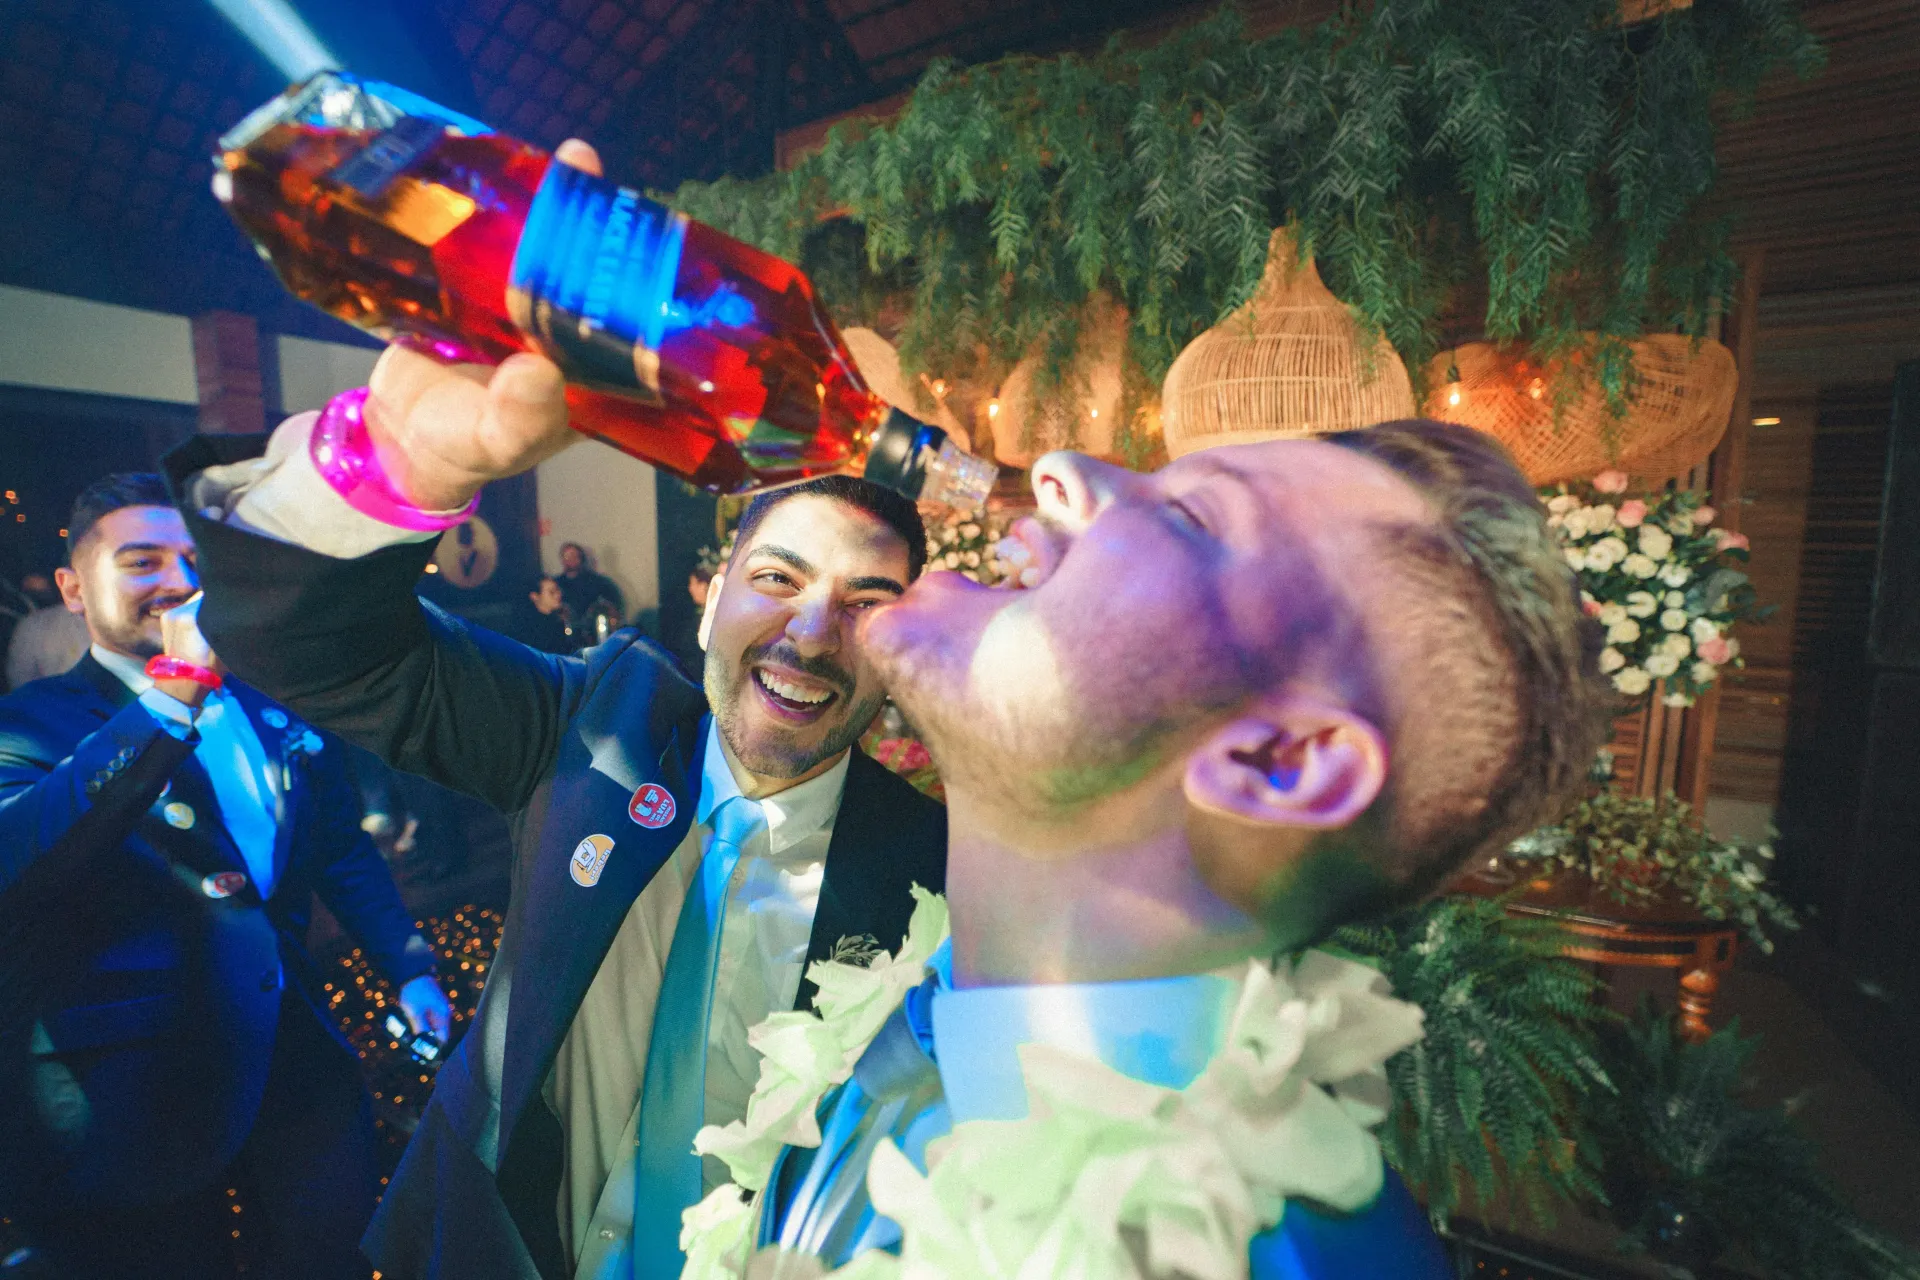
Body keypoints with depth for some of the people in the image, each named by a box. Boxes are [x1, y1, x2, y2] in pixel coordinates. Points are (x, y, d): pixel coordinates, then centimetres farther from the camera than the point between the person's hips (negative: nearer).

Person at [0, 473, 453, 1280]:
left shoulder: (272, 706, 7)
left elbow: (344, 853, 11)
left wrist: (409, 969, 4)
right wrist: (169, 695, -30)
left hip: (294, 1049, 4)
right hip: (132, 1083, -4)